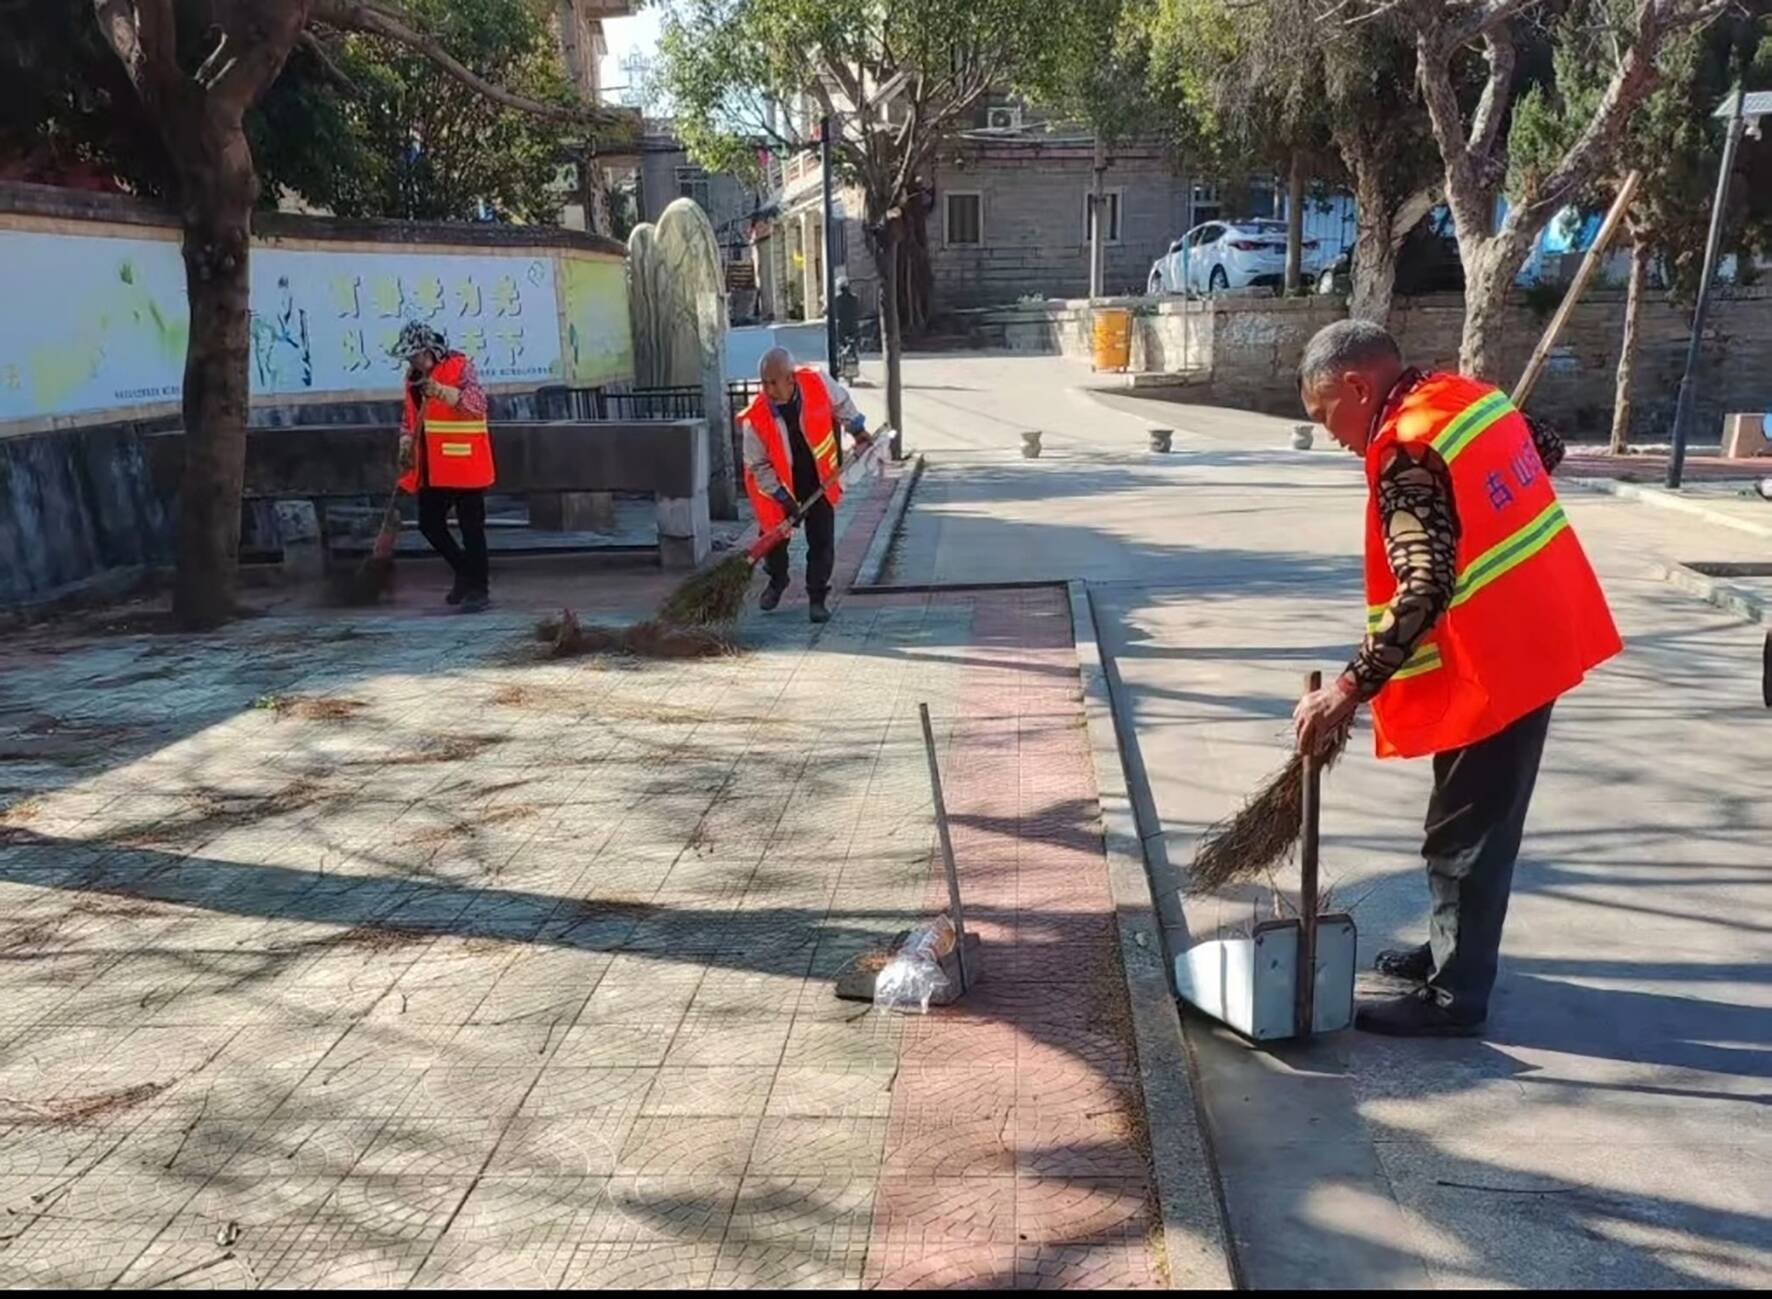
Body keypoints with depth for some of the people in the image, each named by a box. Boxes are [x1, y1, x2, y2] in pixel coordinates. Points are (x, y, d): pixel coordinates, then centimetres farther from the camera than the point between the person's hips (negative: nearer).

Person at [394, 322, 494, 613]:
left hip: (463, 463, -7)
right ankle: (465, 572, 27)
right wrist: (407, 444, 4)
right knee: (429, 523, 9)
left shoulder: (460, 366, -9)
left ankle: (479, 589, 3)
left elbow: (478, 403, -23)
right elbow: (410, 417, 22)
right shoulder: (413, 376, 13)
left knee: (471, 526, -4)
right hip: (431, 468, 7)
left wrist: (444, 392, -36)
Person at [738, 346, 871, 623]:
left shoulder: (818, 383, -23)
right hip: (778, 485, -1)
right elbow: (758, 465, -14)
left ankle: (817, 597, 14)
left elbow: (841, 404, 2)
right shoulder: (756, 417, -26)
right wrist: (784, 498, -17)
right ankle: (777, 581, 41)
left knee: (822, 541, -1)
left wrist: (859, 432, 8)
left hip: (819, 479, 1)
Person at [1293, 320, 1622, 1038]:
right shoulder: (1467, 393, 5)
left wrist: (1348, 691, -30)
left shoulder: (1408, 453, -23)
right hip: (1537, 634, 10)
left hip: (1496, 659, -10)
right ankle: (1453, 947, 35)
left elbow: (1424, 592, -31)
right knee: (1479, 821, 21)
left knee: (1463, 834, 2)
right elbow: (1546, 448, 23)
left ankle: (1455, 995, 14)